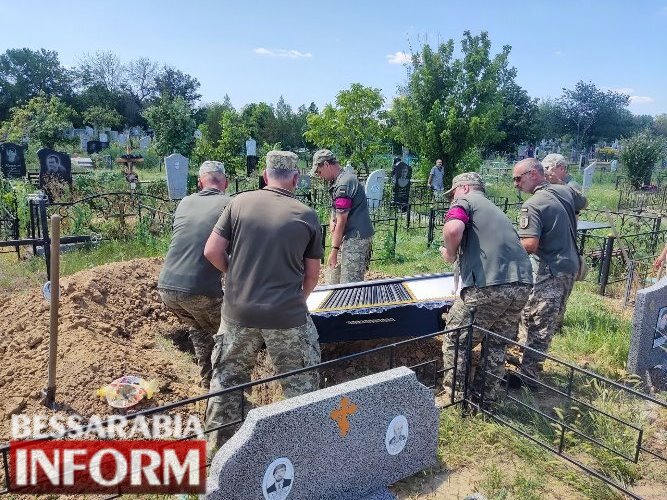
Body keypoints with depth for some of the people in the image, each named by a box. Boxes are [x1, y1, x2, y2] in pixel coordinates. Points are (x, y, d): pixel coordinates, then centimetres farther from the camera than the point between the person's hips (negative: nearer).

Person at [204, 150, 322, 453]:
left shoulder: (240, 203, -1)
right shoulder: (307, 216, -3)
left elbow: (212, 252, -1)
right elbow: (312, 274, 5)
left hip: (238, 311, 2)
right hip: (286, 315, -2)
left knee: (227, 379, 21)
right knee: (301, 382, 17)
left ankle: (218, 446, 35)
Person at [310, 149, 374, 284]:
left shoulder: (343, 185, -19)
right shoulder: (346, 178, 13)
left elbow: (341, 221, -20)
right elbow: (337, 210, 23)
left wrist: (334, 250, -18)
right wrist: (332, 220, 1)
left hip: (356, 239, -10)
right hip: (350, 237, 10)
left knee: (350, 285, -7)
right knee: (333, 277, 16)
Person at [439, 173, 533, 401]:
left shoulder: (465, 201, 7)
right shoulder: (494, 209, 31)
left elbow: (453, 230, -17)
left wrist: (450, 254, 2)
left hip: (488, 285, -8)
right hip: (522, 283, 8)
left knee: (455, 342, 10)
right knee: (497, 343, 23)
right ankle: (490, 394, 32)